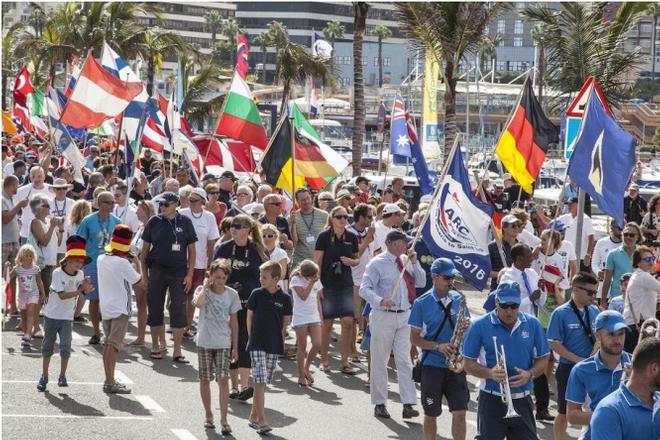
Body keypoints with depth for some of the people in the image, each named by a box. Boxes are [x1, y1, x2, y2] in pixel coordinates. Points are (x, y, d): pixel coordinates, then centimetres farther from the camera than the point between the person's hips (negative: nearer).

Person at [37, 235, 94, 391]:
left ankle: (62, 376, 2)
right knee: (47, 346, 9)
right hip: (52, 315, -2)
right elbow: (62, 295, -23)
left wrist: (85, 288, -10)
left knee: (66, 346, -10)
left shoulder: (80, 274, -3)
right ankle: (44, 376, 20)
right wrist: (80, 290, -30)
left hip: (67, 317, 2)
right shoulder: (58, 273, -17)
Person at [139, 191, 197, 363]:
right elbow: (145, 249, 7)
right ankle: (156, 346, 19)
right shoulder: (154, 222, 3)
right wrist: (144, 274, 2)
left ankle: (177, 351, 2)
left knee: (179, 310, -3)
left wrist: (189, 274, -2)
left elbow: (192, 250, 5)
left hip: (179, 272, -1)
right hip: (157, 270, 1)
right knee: (155, 308, 5)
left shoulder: (185, 222, 1)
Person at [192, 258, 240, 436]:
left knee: (223, 380, -8)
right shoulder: (202, 290, -5)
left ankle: (224, 419, -7)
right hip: (204, 343, 0)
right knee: (205, 380, 9)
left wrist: (235, 347, 5)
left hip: (223, 344, 0)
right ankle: (208, 414, 26)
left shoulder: (232, 294, -1)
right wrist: (205, 286, -17)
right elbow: (198, 303, -31)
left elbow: (233, 321, 6)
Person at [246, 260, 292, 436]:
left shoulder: (284, 298, -2)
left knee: (263, 382, 11)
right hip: (257, 344, -2)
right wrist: (252, 337, 3)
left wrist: (279, 338, 2)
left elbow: (286, 321, 6)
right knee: (260, 381, -11)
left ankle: (254, 416, 23)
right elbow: (249, 316, 6)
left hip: (274, 345, 2)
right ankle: (261, 421, -15)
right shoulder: (256, 294, -3)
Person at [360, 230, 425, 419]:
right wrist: (380, 301, -31)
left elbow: (421, 282, 10)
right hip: (383, 316, -5)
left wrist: (414, 262, -3)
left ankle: (408, 404, 0)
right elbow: (364, 289, -14)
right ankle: (379, 404, 14)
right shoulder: (377, 263, -9)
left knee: (405, 361, 1)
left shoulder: (406, 260, 8)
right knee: (380, 361, 4)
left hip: (405, 316, 5)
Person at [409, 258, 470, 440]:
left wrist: (467, 326, -10)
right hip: (432, 365, -2)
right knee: (431, 414, 7)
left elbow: (466, 323, 15)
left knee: (460, 412, -3)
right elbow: (414, 338, -4)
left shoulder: (458, 299, 4)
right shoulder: (421, 303, -5)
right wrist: (438, 346, -18)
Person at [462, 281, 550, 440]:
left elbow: (543, 359, 9)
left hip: (522, 401, 3)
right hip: (492, 400, -2)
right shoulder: (480, 326, -6)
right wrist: (490, 373, -21)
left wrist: (529, 374, -12)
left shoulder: (532, 324, 2)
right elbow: (468, 364, -3)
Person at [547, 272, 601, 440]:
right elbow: (554, 344, -13)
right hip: (569, 368, -4)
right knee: (565, 412, 8)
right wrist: (579, 360, -18)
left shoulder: (594, 311, 3)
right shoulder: (561, 313, -11)